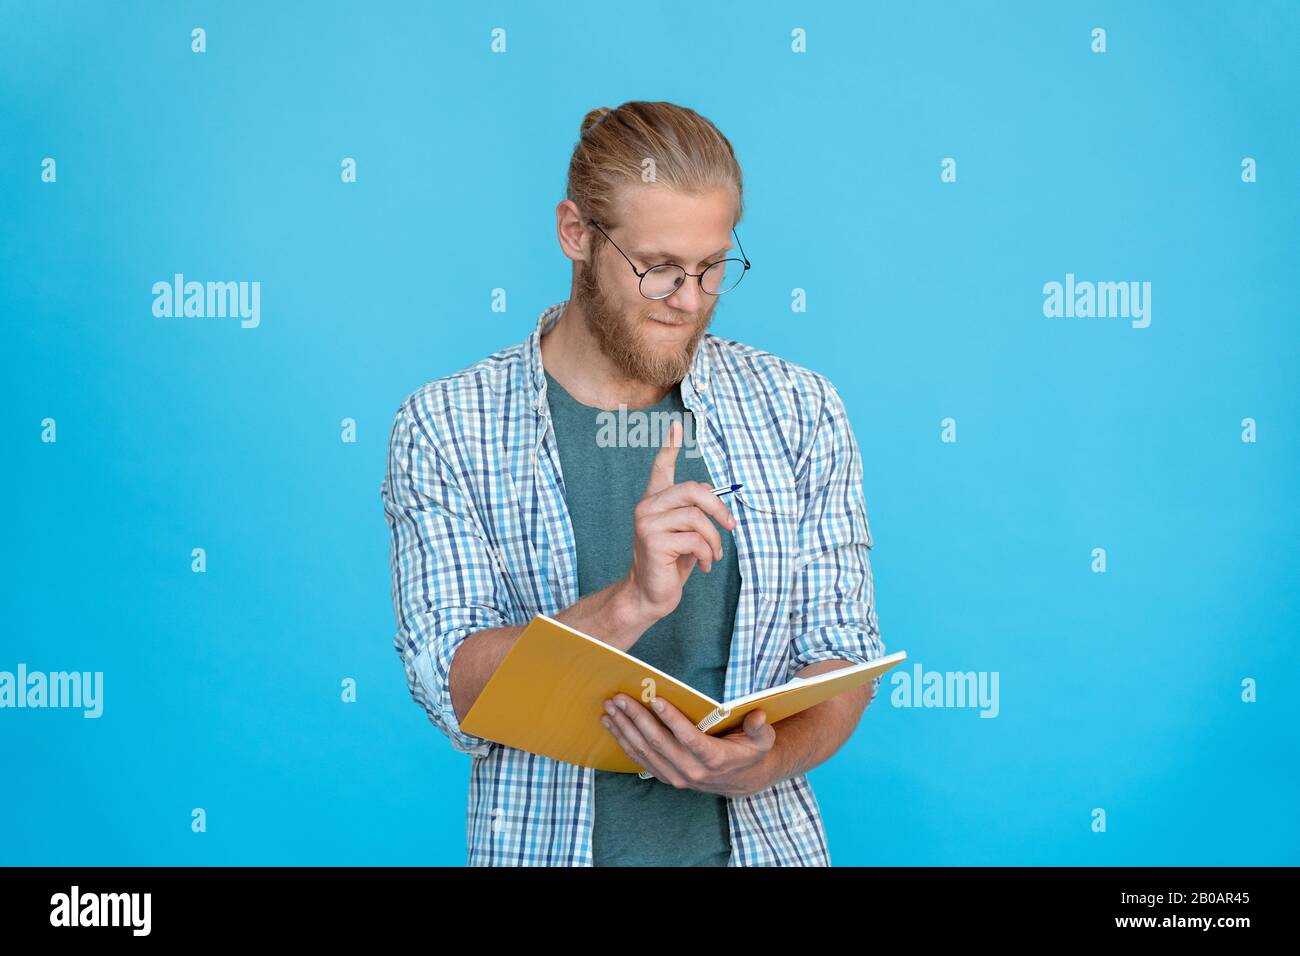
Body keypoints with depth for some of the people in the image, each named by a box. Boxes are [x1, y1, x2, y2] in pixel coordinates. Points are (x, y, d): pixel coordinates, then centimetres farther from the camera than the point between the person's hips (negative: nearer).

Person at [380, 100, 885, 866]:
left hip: (761, 839, 1)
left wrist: (765, 762, -14)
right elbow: (459, 696, -9)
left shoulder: (798, 410, 4)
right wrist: (631, 603, -24)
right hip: (549, 844, -1)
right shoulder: (444, 429, -3)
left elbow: (843, 652, 5)